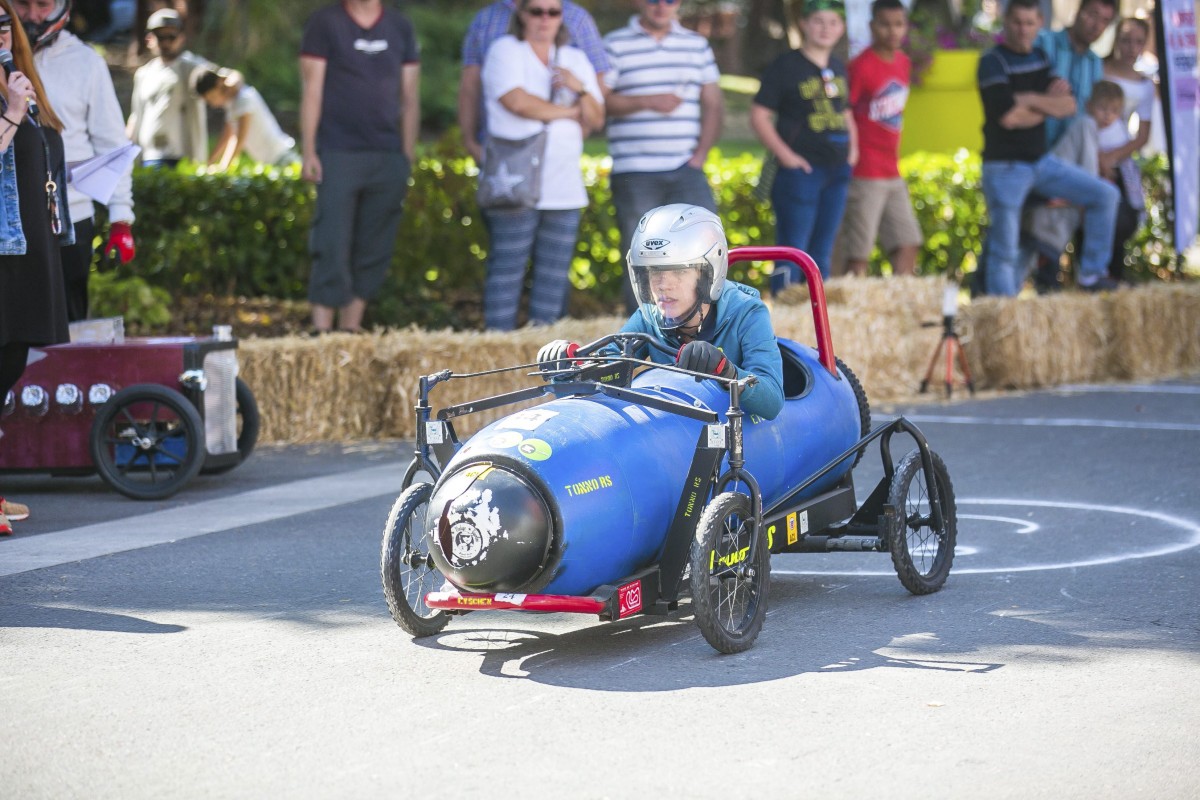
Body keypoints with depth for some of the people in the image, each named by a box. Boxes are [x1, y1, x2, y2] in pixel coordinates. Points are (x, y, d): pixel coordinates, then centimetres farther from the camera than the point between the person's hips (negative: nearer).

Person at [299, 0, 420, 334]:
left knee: (374, 250, 4)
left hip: (388, 157, 4)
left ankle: (351, 328, 11)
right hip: (338, 154, -4)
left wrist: (408, 158, 8)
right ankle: (321, 330, -7)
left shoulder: (400, 28, 12)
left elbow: (410, 98, 13)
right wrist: (308, 152, -7)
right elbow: (311, 91, -1)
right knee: (332, 247, -8)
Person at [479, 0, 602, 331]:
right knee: (508, 271, -7)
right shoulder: (505, 50, 2)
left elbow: (596, 119, 13)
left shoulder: (575, 59, 18)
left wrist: (580, 89, -8)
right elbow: (517, 101, -14)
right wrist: (569, 112, -2)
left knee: (554, 275, 4)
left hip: (564, 188, 5)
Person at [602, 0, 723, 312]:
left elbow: (713, 104, 13)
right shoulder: (615, 44, 3)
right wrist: (647, 102, -15)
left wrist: (700, 154, 1)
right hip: (634, 172, -2)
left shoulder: (697, 45, 14)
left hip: (685, 169, 2)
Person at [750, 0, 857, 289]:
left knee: (822, 254, 13)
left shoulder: (838, 67, 13)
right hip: (801, 169, -7)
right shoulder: (786, 66, -7)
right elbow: (758, 116, -9)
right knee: (793, 252, -7)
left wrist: (853, 147, 11)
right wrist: (785, 155, -15)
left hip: (837, 169, 7)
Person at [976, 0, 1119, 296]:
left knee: (1104, 194, 1)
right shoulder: (993, 62, -12)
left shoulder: (1040, 57, 9)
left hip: (1041, 160, 7)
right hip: (1004, 166, -7)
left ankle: (1091, 274, 9)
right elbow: (1007, 117, -23)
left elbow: (1069, 106, 2)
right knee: (1005, 250, -8)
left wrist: (1030, 100, -13)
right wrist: (1049, 103, -8)